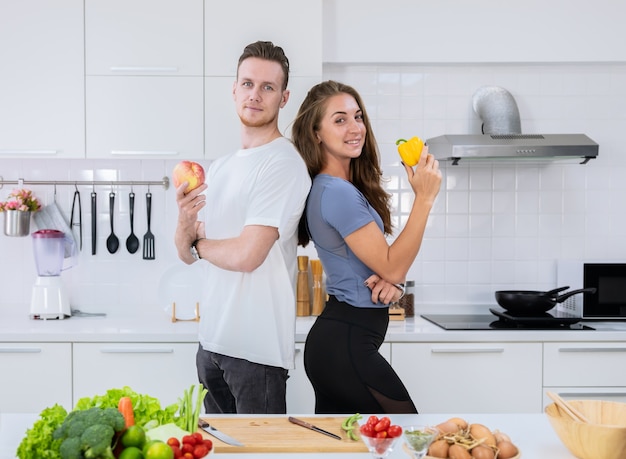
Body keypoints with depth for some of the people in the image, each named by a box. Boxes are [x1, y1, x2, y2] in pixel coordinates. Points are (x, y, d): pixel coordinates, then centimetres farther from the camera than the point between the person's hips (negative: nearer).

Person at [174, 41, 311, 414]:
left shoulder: (284, 163, -13)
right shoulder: (219, 168, 12)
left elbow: (246, 255, -21)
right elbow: (188, 254, 13)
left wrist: (200, 242, -1)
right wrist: (185, 222, -10)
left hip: (257, 351, -7)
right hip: (212, 341, 8)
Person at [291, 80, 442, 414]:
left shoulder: (340, 187, 12)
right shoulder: (337, 192, -18)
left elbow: (384, 261, 15)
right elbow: (392, 266, -16)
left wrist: (393, 279, -8)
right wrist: (424, 198, -18)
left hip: (334, 338, 10)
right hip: (346, 345, -10)